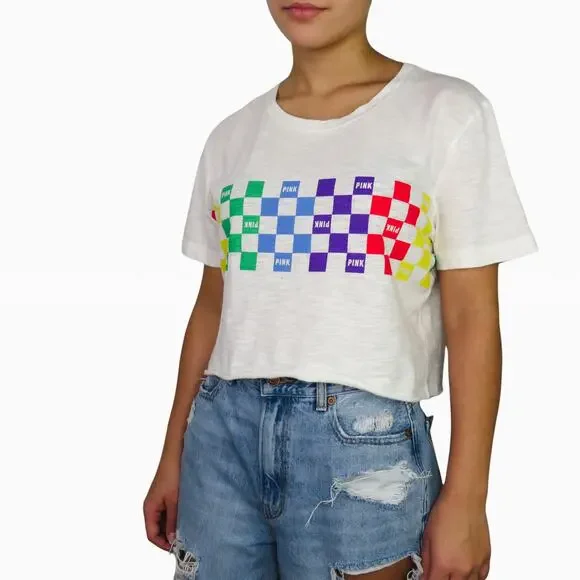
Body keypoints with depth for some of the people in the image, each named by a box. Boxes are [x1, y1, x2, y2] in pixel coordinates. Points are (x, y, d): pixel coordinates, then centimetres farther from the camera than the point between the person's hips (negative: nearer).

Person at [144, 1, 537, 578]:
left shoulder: (447, 111, -3)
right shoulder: (233, 136, 9)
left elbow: (471, 316, -5)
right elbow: (213, 305, 12)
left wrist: (465, 497, -8)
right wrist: (173, 457, 14)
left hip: (363, 438, -3)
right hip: (221, 427, 4)